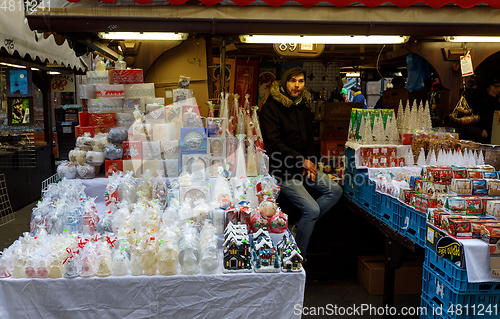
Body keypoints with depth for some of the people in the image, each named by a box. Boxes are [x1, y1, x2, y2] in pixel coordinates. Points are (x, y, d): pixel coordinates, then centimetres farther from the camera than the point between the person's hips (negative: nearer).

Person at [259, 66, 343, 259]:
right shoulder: (271, 107, -14)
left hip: (302, 166, 9)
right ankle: (298, 257, 5)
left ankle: (300, 227, 11)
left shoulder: (302, 107, 12)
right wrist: (303, 161, -22)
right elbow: (273, 144, -23)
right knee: (312, 209, -15)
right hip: (283, 171, -9)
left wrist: (310, 162, 0)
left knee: (335, 191, 6)